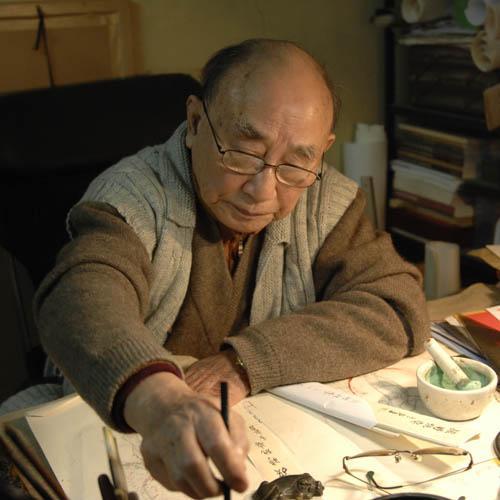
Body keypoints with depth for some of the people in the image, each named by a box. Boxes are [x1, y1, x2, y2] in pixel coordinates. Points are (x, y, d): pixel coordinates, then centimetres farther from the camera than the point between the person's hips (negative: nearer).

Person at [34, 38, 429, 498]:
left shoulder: (328, 203, -5)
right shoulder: (130, 197, -16)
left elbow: (397, 310, -13)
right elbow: (86, 298, -33)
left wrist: (247, 361, -22)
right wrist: (161, 402, -52)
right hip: (124, 438, -1)